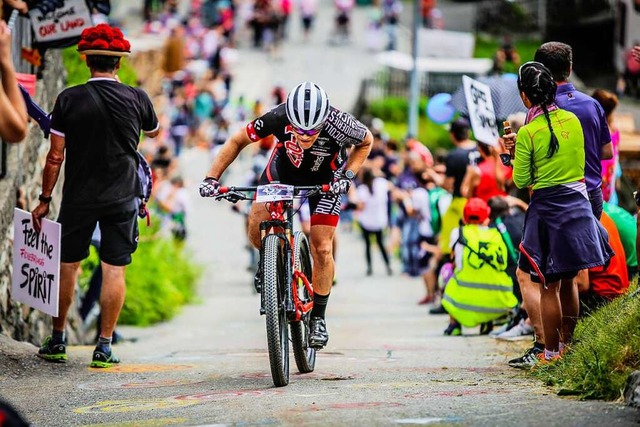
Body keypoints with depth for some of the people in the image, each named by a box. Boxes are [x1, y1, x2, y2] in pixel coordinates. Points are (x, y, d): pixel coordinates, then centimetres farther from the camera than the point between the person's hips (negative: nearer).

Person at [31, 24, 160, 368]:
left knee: (67, 265, 12)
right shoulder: (137, 99, -3)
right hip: (122, 198, 0)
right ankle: (104, 347, 2)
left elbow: (55, 156, -5)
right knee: (114, 270, 3)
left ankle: (57, 341, 18)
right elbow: (154, 131, 19)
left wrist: (45, 199, 3)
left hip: (78, 198, 0)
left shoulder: (69, 99, -7)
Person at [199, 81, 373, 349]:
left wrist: (347, 175, -26)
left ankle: (318, 318, 9)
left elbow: (366, 143, -13)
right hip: (284, 168, 1)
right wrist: (212, 177, -27)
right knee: (256, 226, -15)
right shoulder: (279, 118, -37)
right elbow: (238, 140, -20)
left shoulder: (338, 124, -38)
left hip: (325, 177, -1)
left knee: (321, 249, -7)